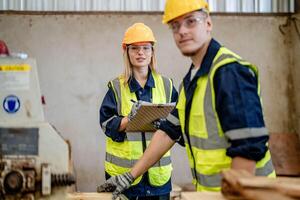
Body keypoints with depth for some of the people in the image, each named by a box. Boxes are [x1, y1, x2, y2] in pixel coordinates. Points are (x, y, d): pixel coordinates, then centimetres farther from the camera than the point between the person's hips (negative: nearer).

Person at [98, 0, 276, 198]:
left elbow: (249, 147, -25)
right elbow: (169, 131, 11)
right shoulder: (191, 79, 9)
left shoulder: (230, 71, -20)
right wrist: (131, 175, 9)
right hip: (207, 189, 8)